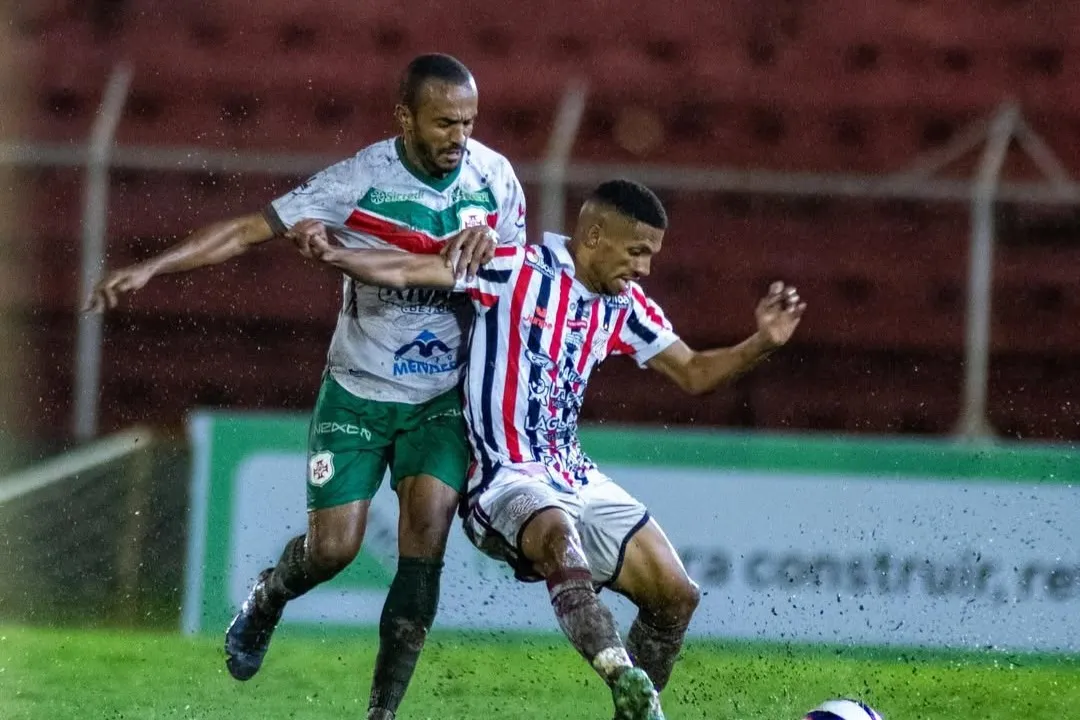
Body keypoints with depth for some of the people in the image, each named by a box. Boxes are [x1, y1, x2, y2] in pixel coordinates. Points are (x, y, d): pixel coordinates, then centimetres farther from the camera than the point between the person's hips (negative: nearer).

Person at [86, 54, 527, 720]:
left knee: (428, 528, -16)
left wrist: (488, 244, -15)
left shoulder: (494, 175, -6)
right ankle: (267, 599, 34)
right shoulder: (359, 181, -17)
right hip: (359, 392, -2)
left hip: (442, 398, 2)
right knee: (333, 547, -5)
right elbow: (249, 231, -15)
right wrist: (151, 268, -24)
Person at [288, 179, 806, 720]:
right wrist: (330, 254, -29)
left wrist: (763, 343, 2)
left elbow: (693, 374, 18)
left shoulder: (625, 307, 10)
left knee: (676, 595, 0)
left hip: (576, 479, 8)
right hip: (507, 478, -8)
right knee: (560, 536, -40)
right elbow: (406, 271, -13)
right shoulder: (516, 272, -9)